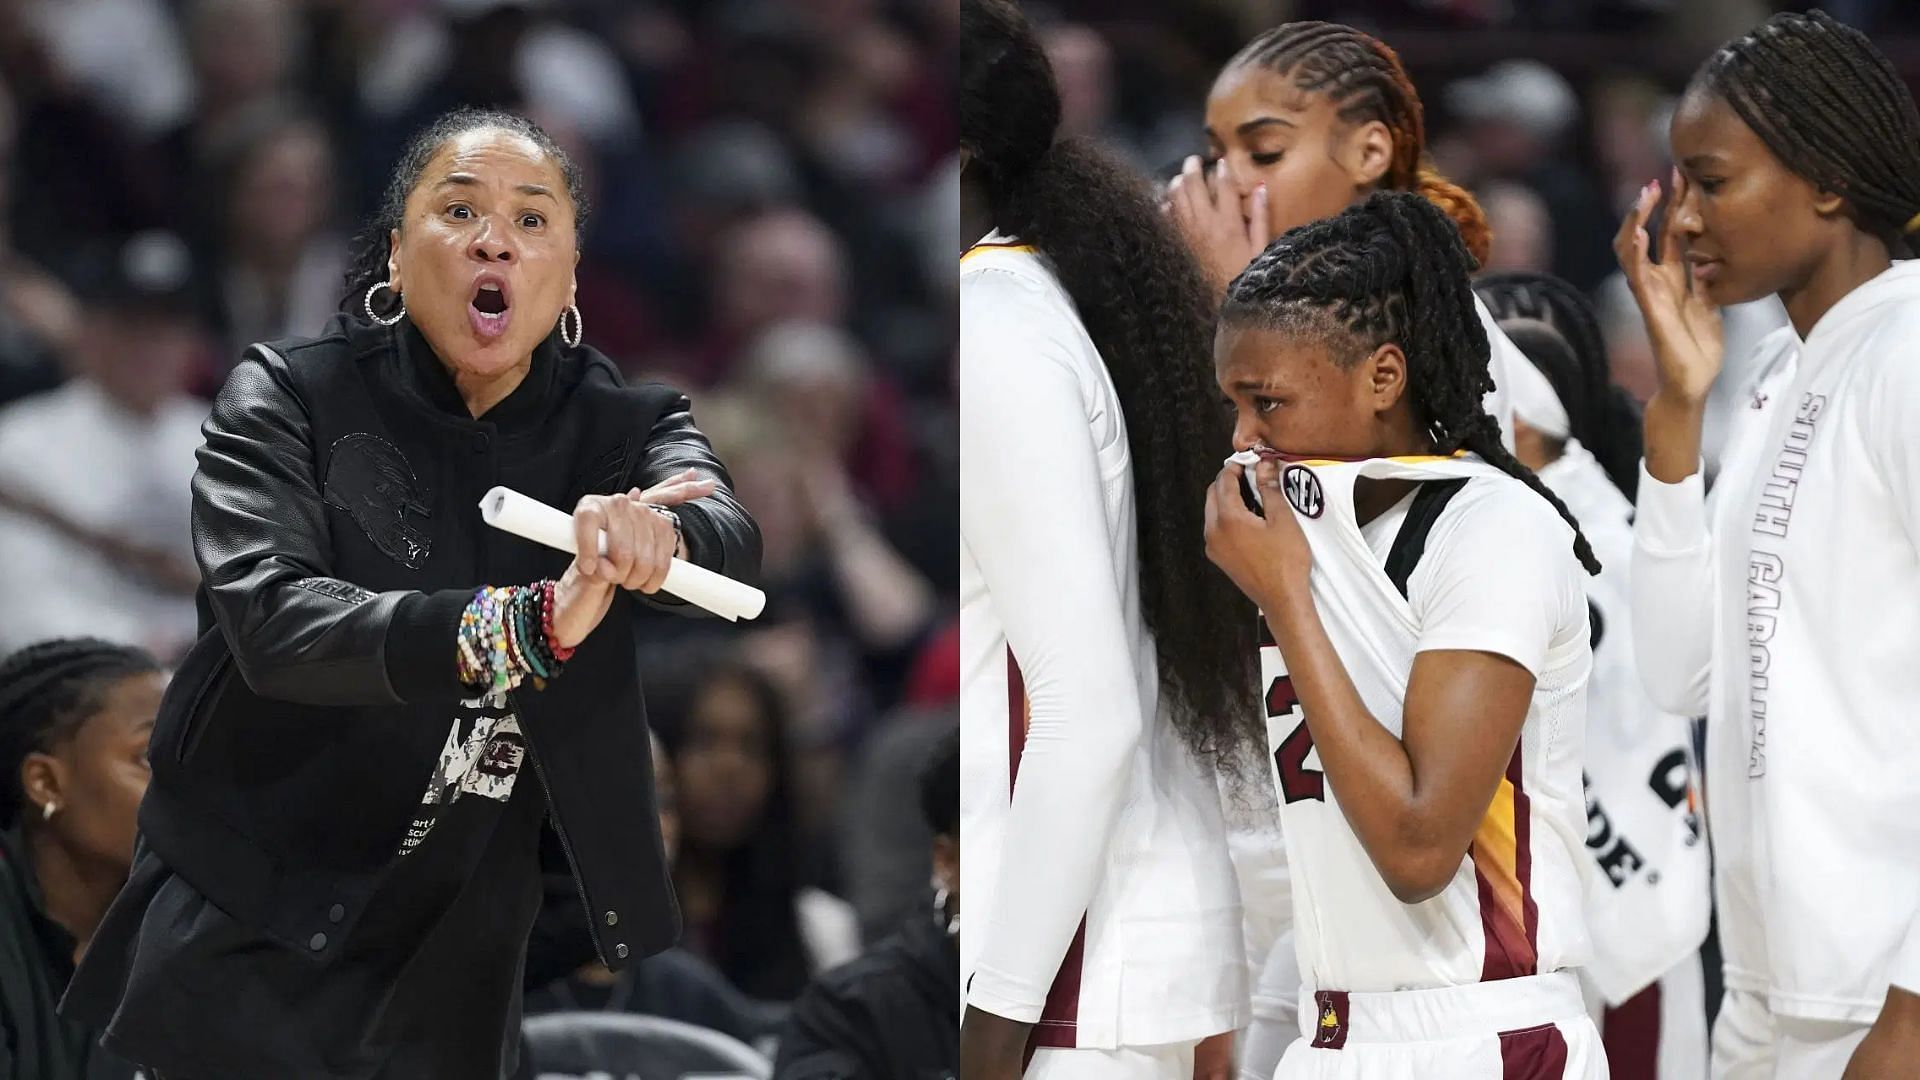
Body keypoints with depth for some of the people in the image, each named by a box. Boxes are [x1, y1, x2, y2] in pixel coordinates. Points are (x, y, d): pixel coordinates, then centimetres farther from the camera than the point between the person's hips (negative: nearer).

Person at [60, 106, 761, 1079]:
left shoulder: (620, 425, 0)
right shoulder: (289, 398, -8)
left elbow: (729, 539, -21)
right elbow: (272, 622, -25)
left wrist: (650, 536, -47)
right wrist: (528, 627, -40)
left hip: (448, 969, 3)